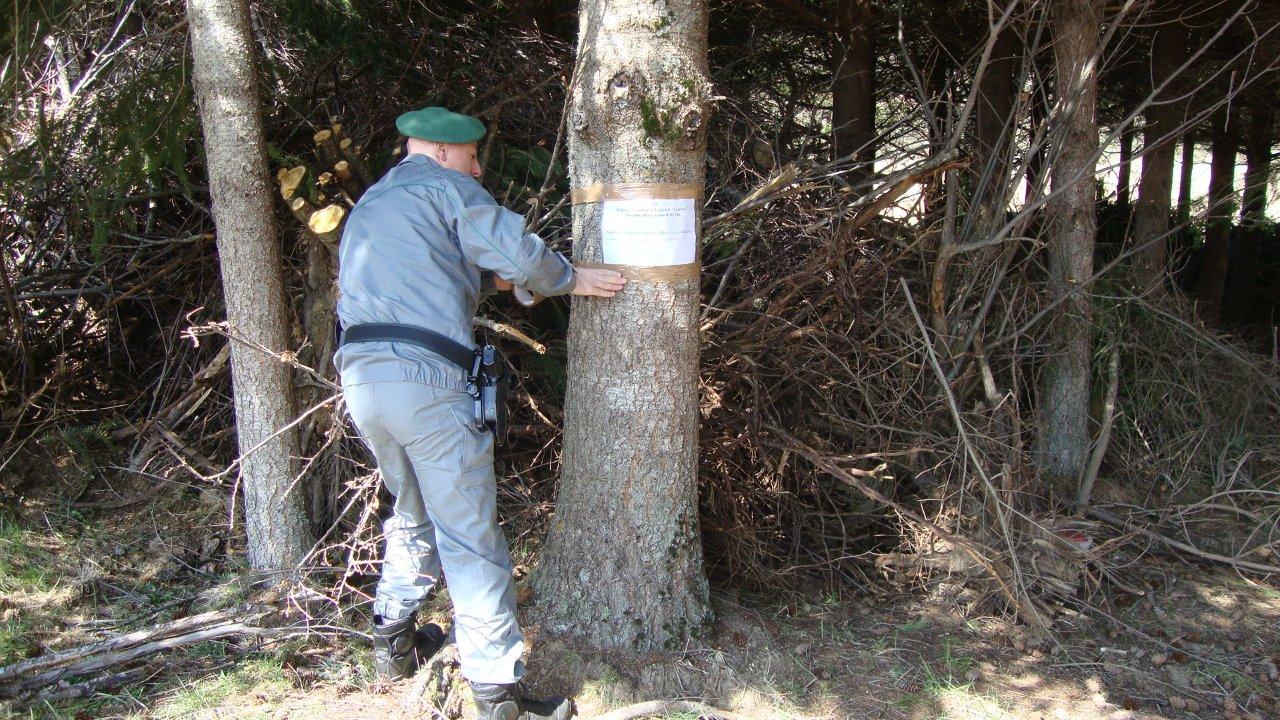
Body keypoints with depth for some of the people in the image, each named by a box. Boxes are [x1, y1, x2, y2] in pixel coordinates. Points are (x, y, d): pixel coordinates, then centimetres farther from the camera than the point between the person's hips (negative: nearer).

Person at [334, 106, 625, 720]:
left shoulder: (369, 205, 27)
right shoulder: (445, 187, 2)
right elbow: (520, 253, -11)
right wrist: (569, 279, 8)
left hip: (359, 379, 8)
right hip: (426, 379, -8)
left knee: (413, 513, 26)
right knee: (469, 536, -3)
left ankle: (393, 643, 36)